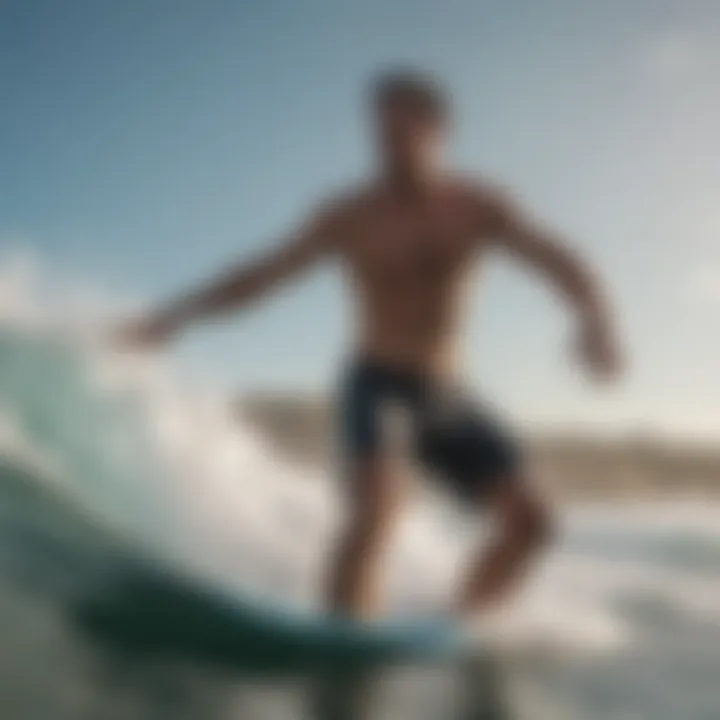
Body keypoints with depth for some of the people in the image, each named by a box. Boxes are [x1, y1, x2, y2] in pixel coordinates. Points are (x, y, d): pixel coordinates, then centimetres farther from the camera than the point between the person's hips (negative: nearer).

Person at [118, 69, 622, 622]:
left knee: (530, 520, -4)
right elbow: (261, 276, -8)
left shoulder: (478, 207, -1)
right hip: (378, 385, -4)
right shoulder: (351, 217, -5)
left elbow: (560, 263, -10)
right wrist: (175, 318, -21)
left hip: (447, 395, 4)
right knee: (375, 513, -29)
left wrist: (594, 320, -33)